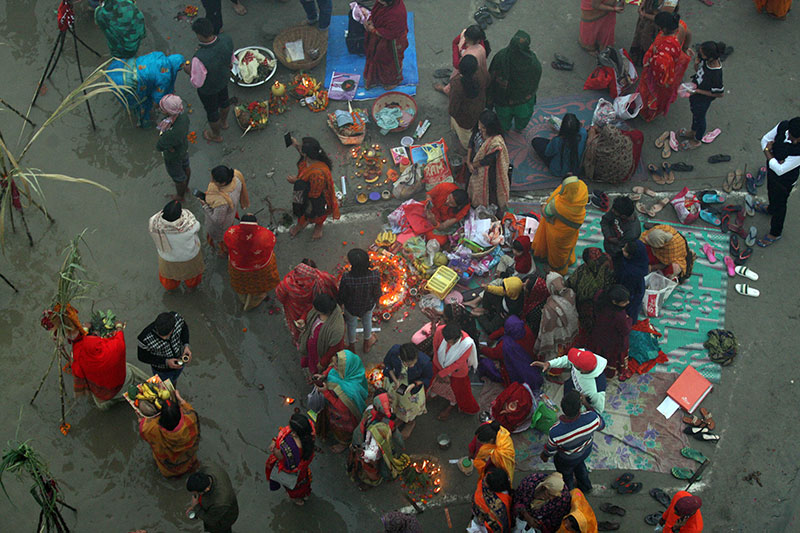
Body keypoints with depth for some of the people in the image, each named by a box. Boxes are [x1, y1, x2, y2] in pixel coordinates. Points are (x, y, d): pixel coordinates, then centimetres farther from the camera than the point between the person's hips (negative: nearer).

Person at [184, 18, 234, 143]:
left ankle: (216, 135, 54)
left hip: (208, 88, -5)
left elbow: (197, 83, -28)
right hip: (223, 77, 5)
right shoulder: (226, 39, -29)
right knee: (223, 99, 34)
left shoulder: (200, 59, -46)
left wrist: (189, 71, -10)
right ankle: (224, 122, 65)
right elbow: (230, 59, -8)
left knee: (211, 110, 25)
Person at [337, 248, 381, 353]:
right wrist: (376, 300, 8)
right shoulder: (375, 276, -36)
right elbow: (377, 293, -17)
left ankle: (351, 346, 62)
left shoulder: (346, 278, -40)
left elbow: (341, 296, -20)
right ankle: (367, 343, 65)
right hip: (369, 305, 1)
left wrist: (338, 304, 4)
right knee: (367, 321, 36)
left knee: (351, 324, 33)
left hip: (351, 307, -1)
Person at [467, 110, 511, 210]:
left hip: (487, 171, -6)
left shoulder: (496, 142, -41)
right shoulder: (478, 131, -21)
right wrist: (468, 162, -11)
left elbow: (487, 161, -27)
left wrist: (472, 164, -13)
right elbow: (471, 144, -4)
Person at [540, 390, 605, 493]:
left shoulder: (555, 433, -45)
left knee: (566, 474, 33)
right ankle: (586, 487, 66)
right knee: (579, 464, 39)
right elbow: (601, 425, -13)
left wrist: (544, 455, 3)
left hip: (567, 460, -3)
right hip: (586, 450, 3)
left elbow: (550, 451, -21)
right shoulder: (591, 417, -41)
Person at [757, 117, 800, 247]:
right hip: (772, 167, 6)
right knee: (771, 191, 36)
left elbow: (780, 170, -34)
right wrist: (775, 160, -20)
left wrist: (768, 151, -23)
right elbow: (765, 139, -8)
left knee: (779, 203, 18)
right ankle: (771, 209, 70)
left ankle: (775, 233, 45)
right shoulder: (782, 126, -27)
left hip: (785, 179, -6)